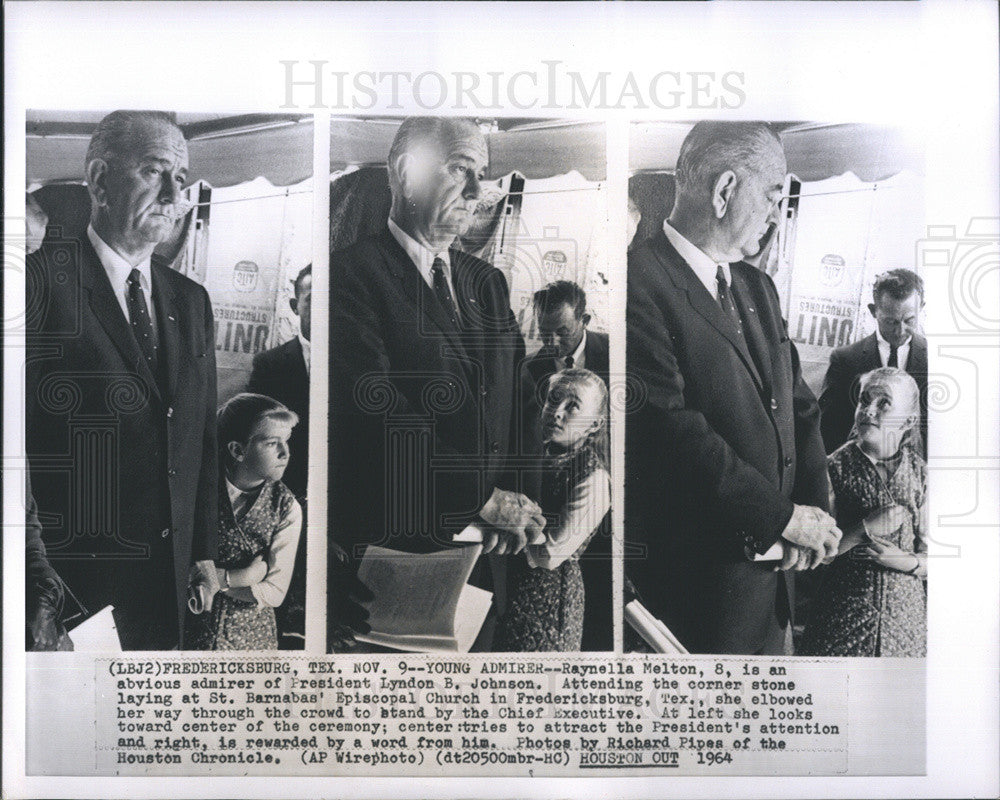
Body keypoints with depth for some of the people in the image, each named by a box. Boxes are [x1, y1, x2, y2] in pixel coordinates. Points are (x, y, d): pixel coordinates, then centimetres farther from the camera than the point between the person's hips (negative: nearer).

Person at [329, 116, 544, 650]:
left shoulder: (487, 282, 14)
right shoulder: (351, 275, -9)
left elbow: (516, 401, 10)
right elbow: (381, 411, -19)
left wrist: (512, 500, -7)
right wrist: (484, 501, -16)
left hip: (482, 552, 7)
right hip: (389, 553, -6)